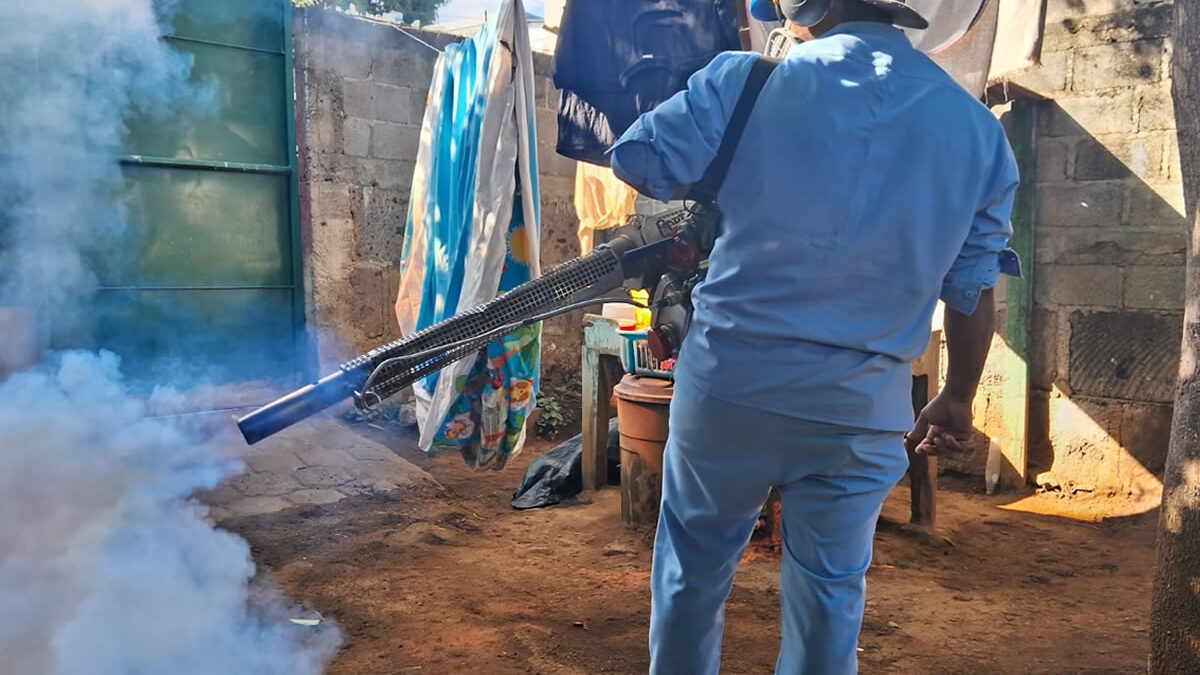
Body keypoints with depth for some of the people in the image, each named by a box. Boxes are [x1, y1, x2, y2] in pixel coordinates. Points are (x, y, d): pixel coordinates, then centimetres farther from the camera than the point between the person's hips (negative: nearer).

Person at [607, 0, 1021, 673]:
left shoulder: (748, 80, -8)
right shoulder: (977, 129, 2)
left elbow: (636, 159, -2)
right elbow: (974, 290, 6)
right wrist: (957, 401, 18)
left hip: (729, 381, -1)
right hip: (861, 409, 2)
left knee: (693, 564, 20)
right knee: (830, 589, 20)